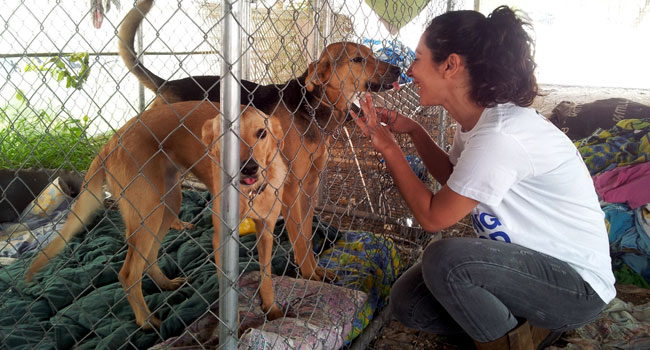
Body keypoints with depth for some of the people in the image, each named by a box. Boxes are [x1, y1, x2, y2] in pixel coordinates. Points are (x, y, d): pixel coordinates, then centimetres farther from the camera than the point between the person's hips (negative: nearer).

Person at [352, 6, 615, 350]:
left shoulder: (498, 136, -29)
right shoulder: (477, 120, -1)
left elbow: (432, 216, -19)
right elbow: (454, 178, 20)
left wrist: (388, 147, -11)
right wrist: (412, 130, 7)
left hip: (577, 283, -8)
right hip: (527, 260, 9)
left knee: (444, 258, -32)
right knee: (407, 302, -1)